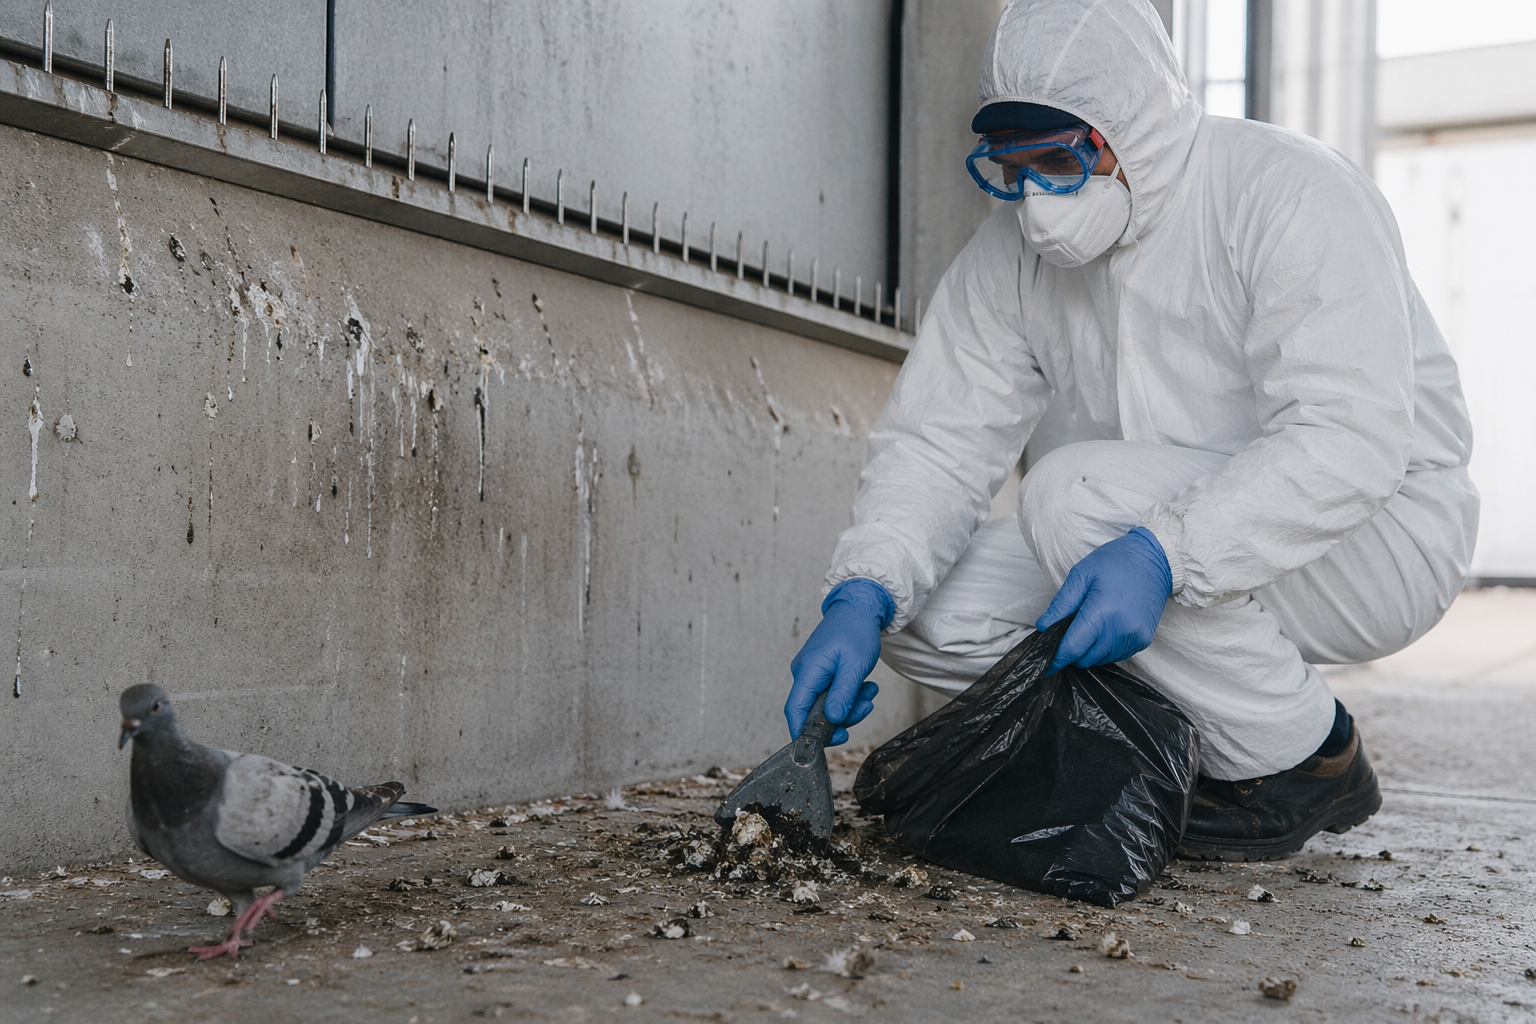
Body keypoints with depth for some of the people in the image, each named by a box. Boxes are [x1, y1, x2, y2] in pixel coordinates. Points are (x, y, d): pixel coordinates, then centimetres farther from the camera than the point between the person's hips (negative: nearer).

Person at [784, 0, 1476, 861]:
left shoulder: (1293, 192, -18)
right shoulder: (1013, 255, 0)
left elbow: (1349, 440, -29)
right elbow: (940, 440, -6)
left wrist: (1165, 556, -42)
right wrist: (863, 599, -23)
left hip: (1378, 531, -6)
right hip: (1160, 544, 6)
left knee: (1075, 492, -31)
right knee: (923, 609, -12)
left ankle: (1307, 763, -12)